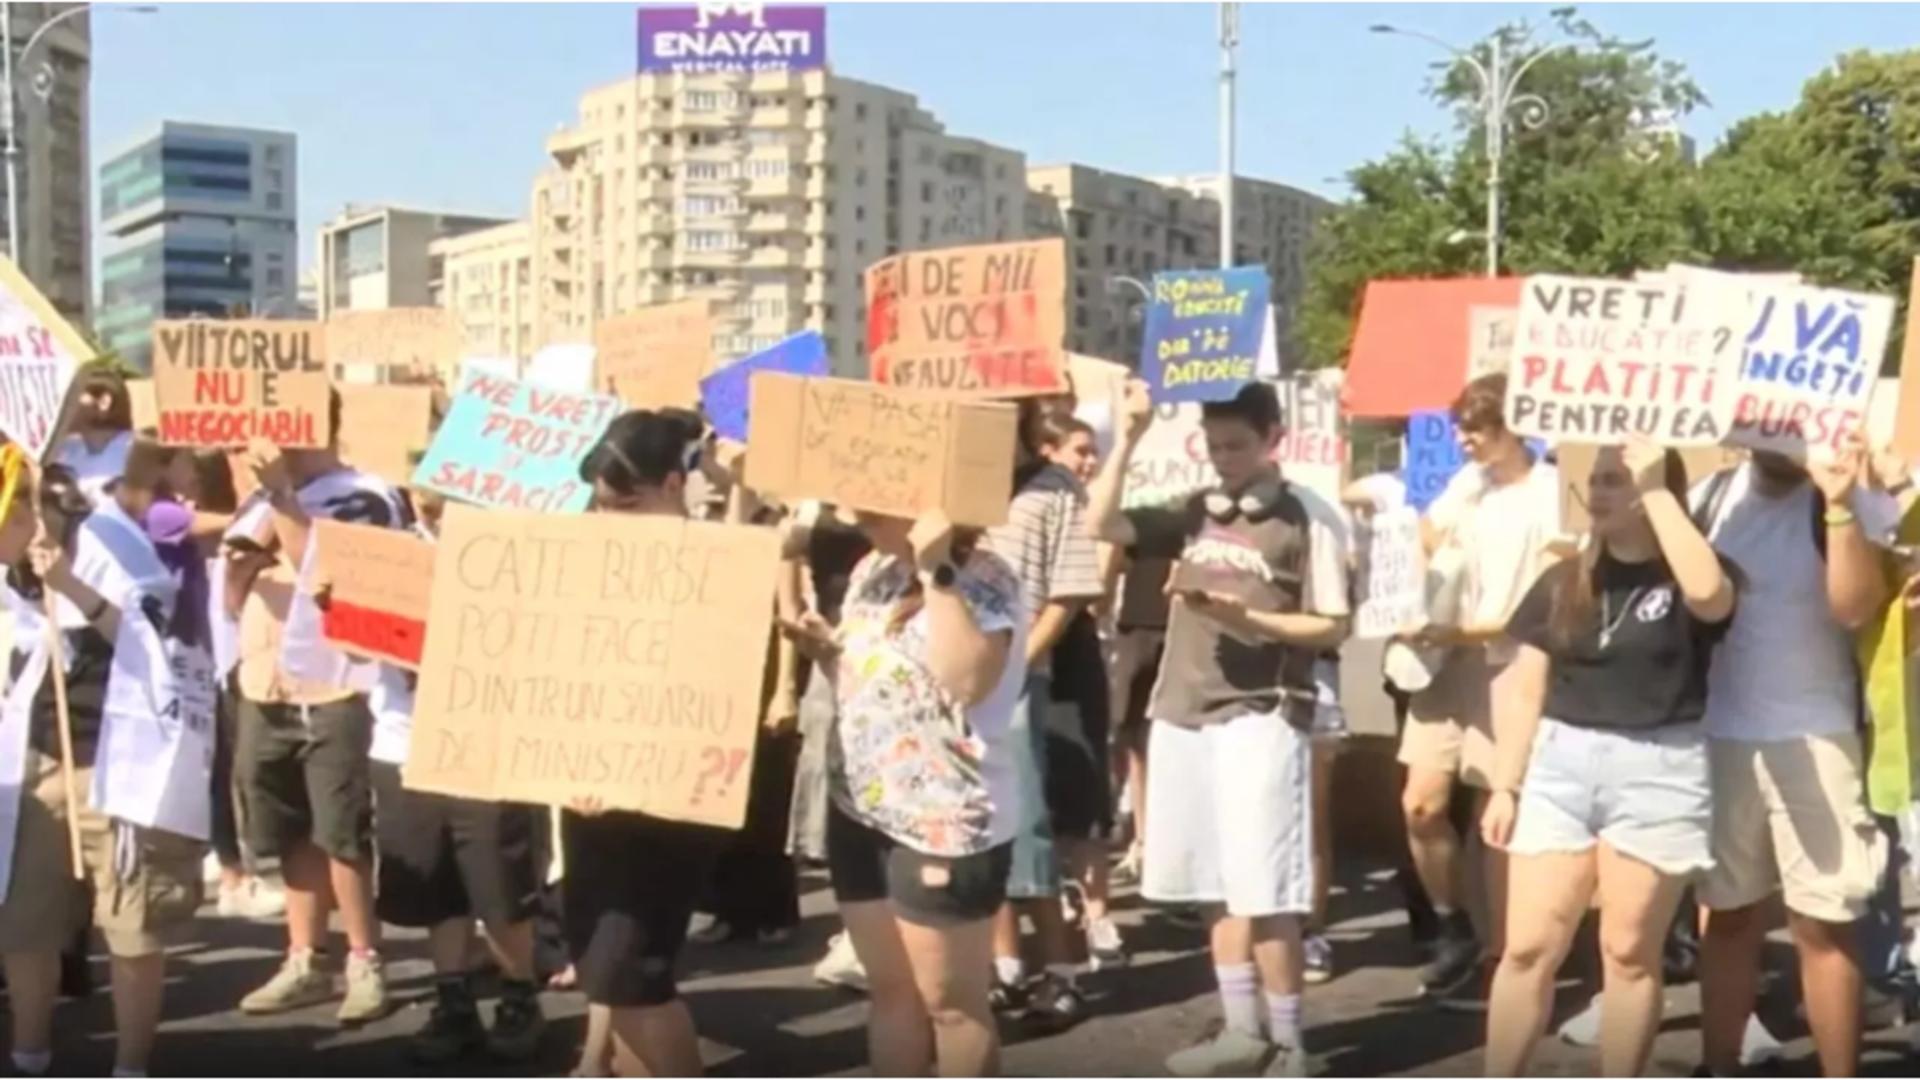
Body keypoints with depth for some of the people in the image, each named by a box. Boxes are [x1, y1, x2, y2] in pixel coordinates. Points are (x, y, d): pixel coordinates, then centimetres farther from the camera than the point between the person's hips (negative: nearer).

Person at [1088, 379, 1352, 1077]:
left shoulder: (1306, 519, -4)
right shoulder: (1194, 513, 10)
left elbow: (1333, 627, -6)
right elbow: (1103, 524, 1)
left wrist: (1244, 618, -17)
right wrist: (1128, 440, -5)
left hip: (1261, 720, -6)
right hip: (1183, 717, 6)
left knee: (1263, 890, -5)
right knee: (1215, 885, 11)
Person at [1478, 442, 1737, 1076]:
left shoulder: (1684, 581, -1)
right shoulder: (1564, 583, 8)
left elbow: (1711, 595, -28)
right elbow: (1525, 690, 9)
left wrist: (1657, 490, -21)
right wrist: (1504, 786, 4)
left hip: (1660, 771, -3)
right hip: (1561, 764, 3)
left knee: (1630, 952, 5)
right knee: (1529, 948, 1)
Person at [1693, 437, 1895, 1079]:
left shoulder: (1857, 505, -6)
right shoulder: (1712, 494, 3)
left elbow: (1856, 607, -20)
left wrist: (1839, 504, -27)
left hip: (1812, 737, -3)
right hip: (1716, 732, 3)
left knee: (1822, 923, 0)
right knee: (1728, 914, 13)